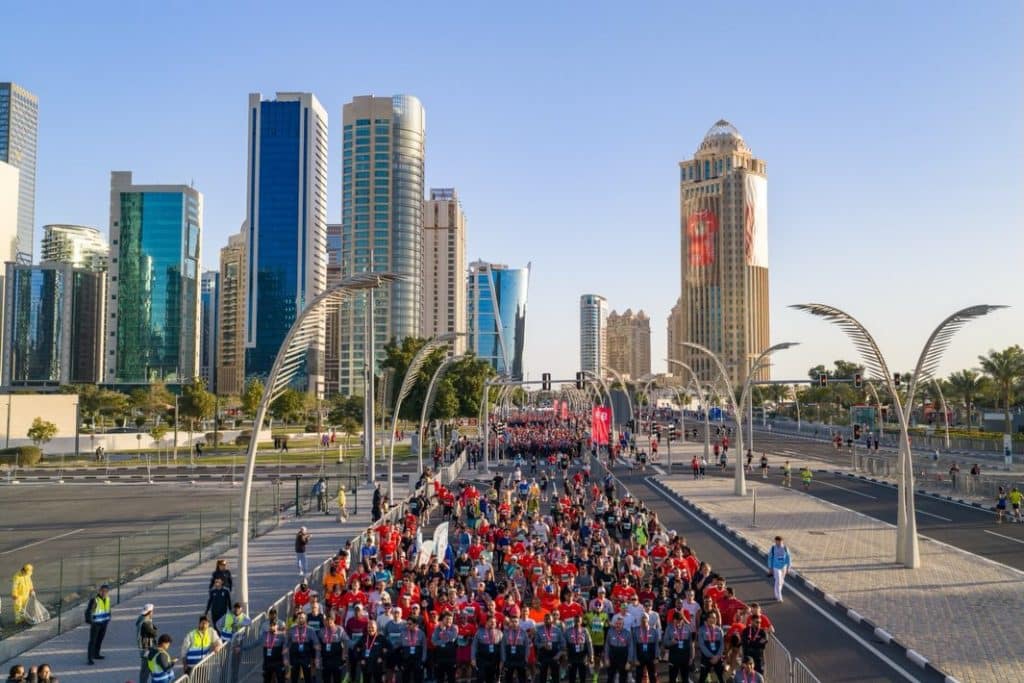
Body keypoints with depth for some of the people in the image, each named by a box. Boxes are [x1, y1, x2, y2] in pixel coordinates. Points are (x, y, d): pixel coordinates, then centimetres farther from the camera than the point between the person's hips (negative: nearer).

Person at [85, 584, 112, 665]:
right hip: (96, 623, -7)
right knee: (93, 641, -5)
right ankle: (89, 658, -2)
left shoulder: (107, 599, 3)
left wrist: (108, 618, 17)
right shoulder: (95, 599, -20)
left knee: (100, 639, 17)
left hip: (104, 623, 7)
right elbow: (88, 611, -16)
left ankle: (96, 654, 31)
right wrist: (89, 620, -17)